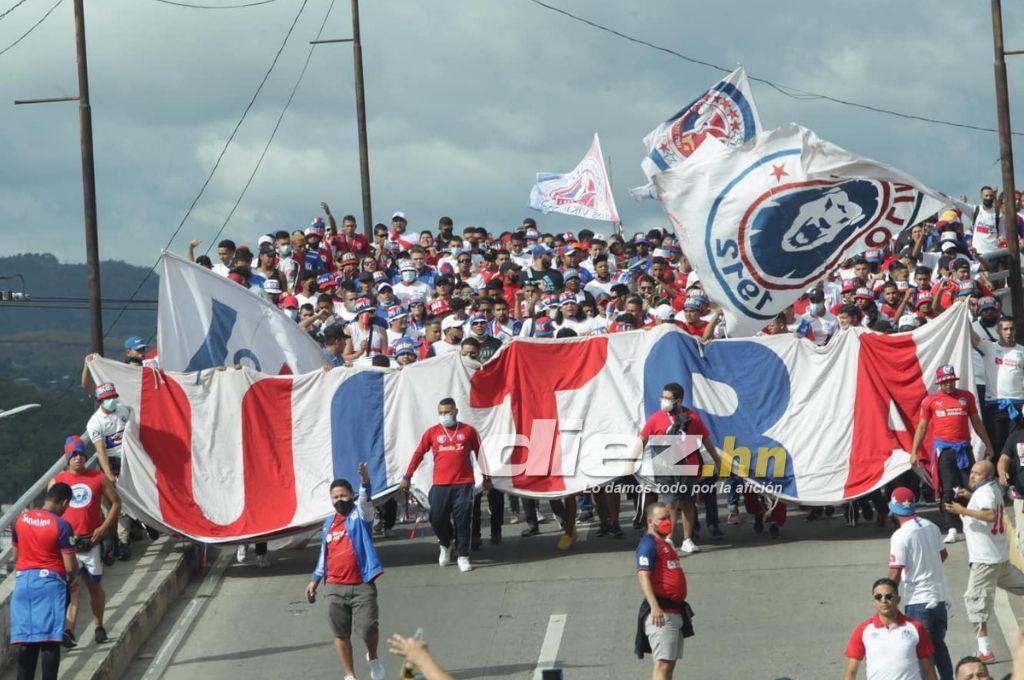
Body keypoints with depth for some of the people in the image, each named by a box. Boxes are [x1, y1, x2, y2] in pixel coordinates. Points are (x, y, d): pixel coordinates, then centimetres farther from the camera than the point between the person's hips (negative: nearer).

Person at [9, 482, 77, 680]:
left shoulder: (20, 520, 6)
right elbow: (70, 567, -11)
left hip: (22, 580, 5)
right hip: (50, 582, -5)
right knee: (50, 641, -4)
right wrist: (76, 565, 11)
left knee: (26, 642, 8)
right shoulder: (61, 525, -11)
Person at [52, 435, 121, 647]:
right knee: (72, 585, -11)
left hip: (92, 540, 1)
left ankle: (98, 626, 25)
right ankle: (69, 630, -20)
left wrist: (104, 527, -3)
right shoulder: (57, 482, 2)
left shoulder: (99, 478, 2)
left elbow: (115, 503, 8)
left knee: (94, 584, 10)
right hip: (68, 542, -1)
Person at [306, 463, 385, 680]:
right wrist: (315, 580, 21)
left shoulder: (359, 516, 0)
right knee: (341, 634, 6)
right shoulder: (329, 524, 14)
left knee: (367, 628, -15)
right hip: (335, 588, 5)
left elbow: (365, 503, -23)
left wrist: (365, 485, -42)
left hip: (362, 586, -4)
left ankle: (373, 659, 14)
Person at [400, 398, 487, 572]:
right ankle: (445, 545, 27)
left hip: (464, 484, -1)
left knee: (463, 520, -3)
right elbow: (418, 454, 10)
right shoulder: (432, 432, 7)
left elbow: (479, 454, 14)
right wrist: (407, 477, 7)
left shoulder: (468, 431, 6)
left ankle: (463, 556, 5)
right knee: (437, 519, -2)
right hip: (440, 485, 1)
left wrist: (486, 478, 17)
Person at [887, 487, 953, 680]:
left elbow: (895, 574, -19)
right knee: (939, 644, 19)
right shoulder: (931, 527, 3)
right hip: (939, 596, 7)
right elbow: (943, 554, 20)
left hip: (918, 600, -7)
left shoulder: (900, 536, -17)